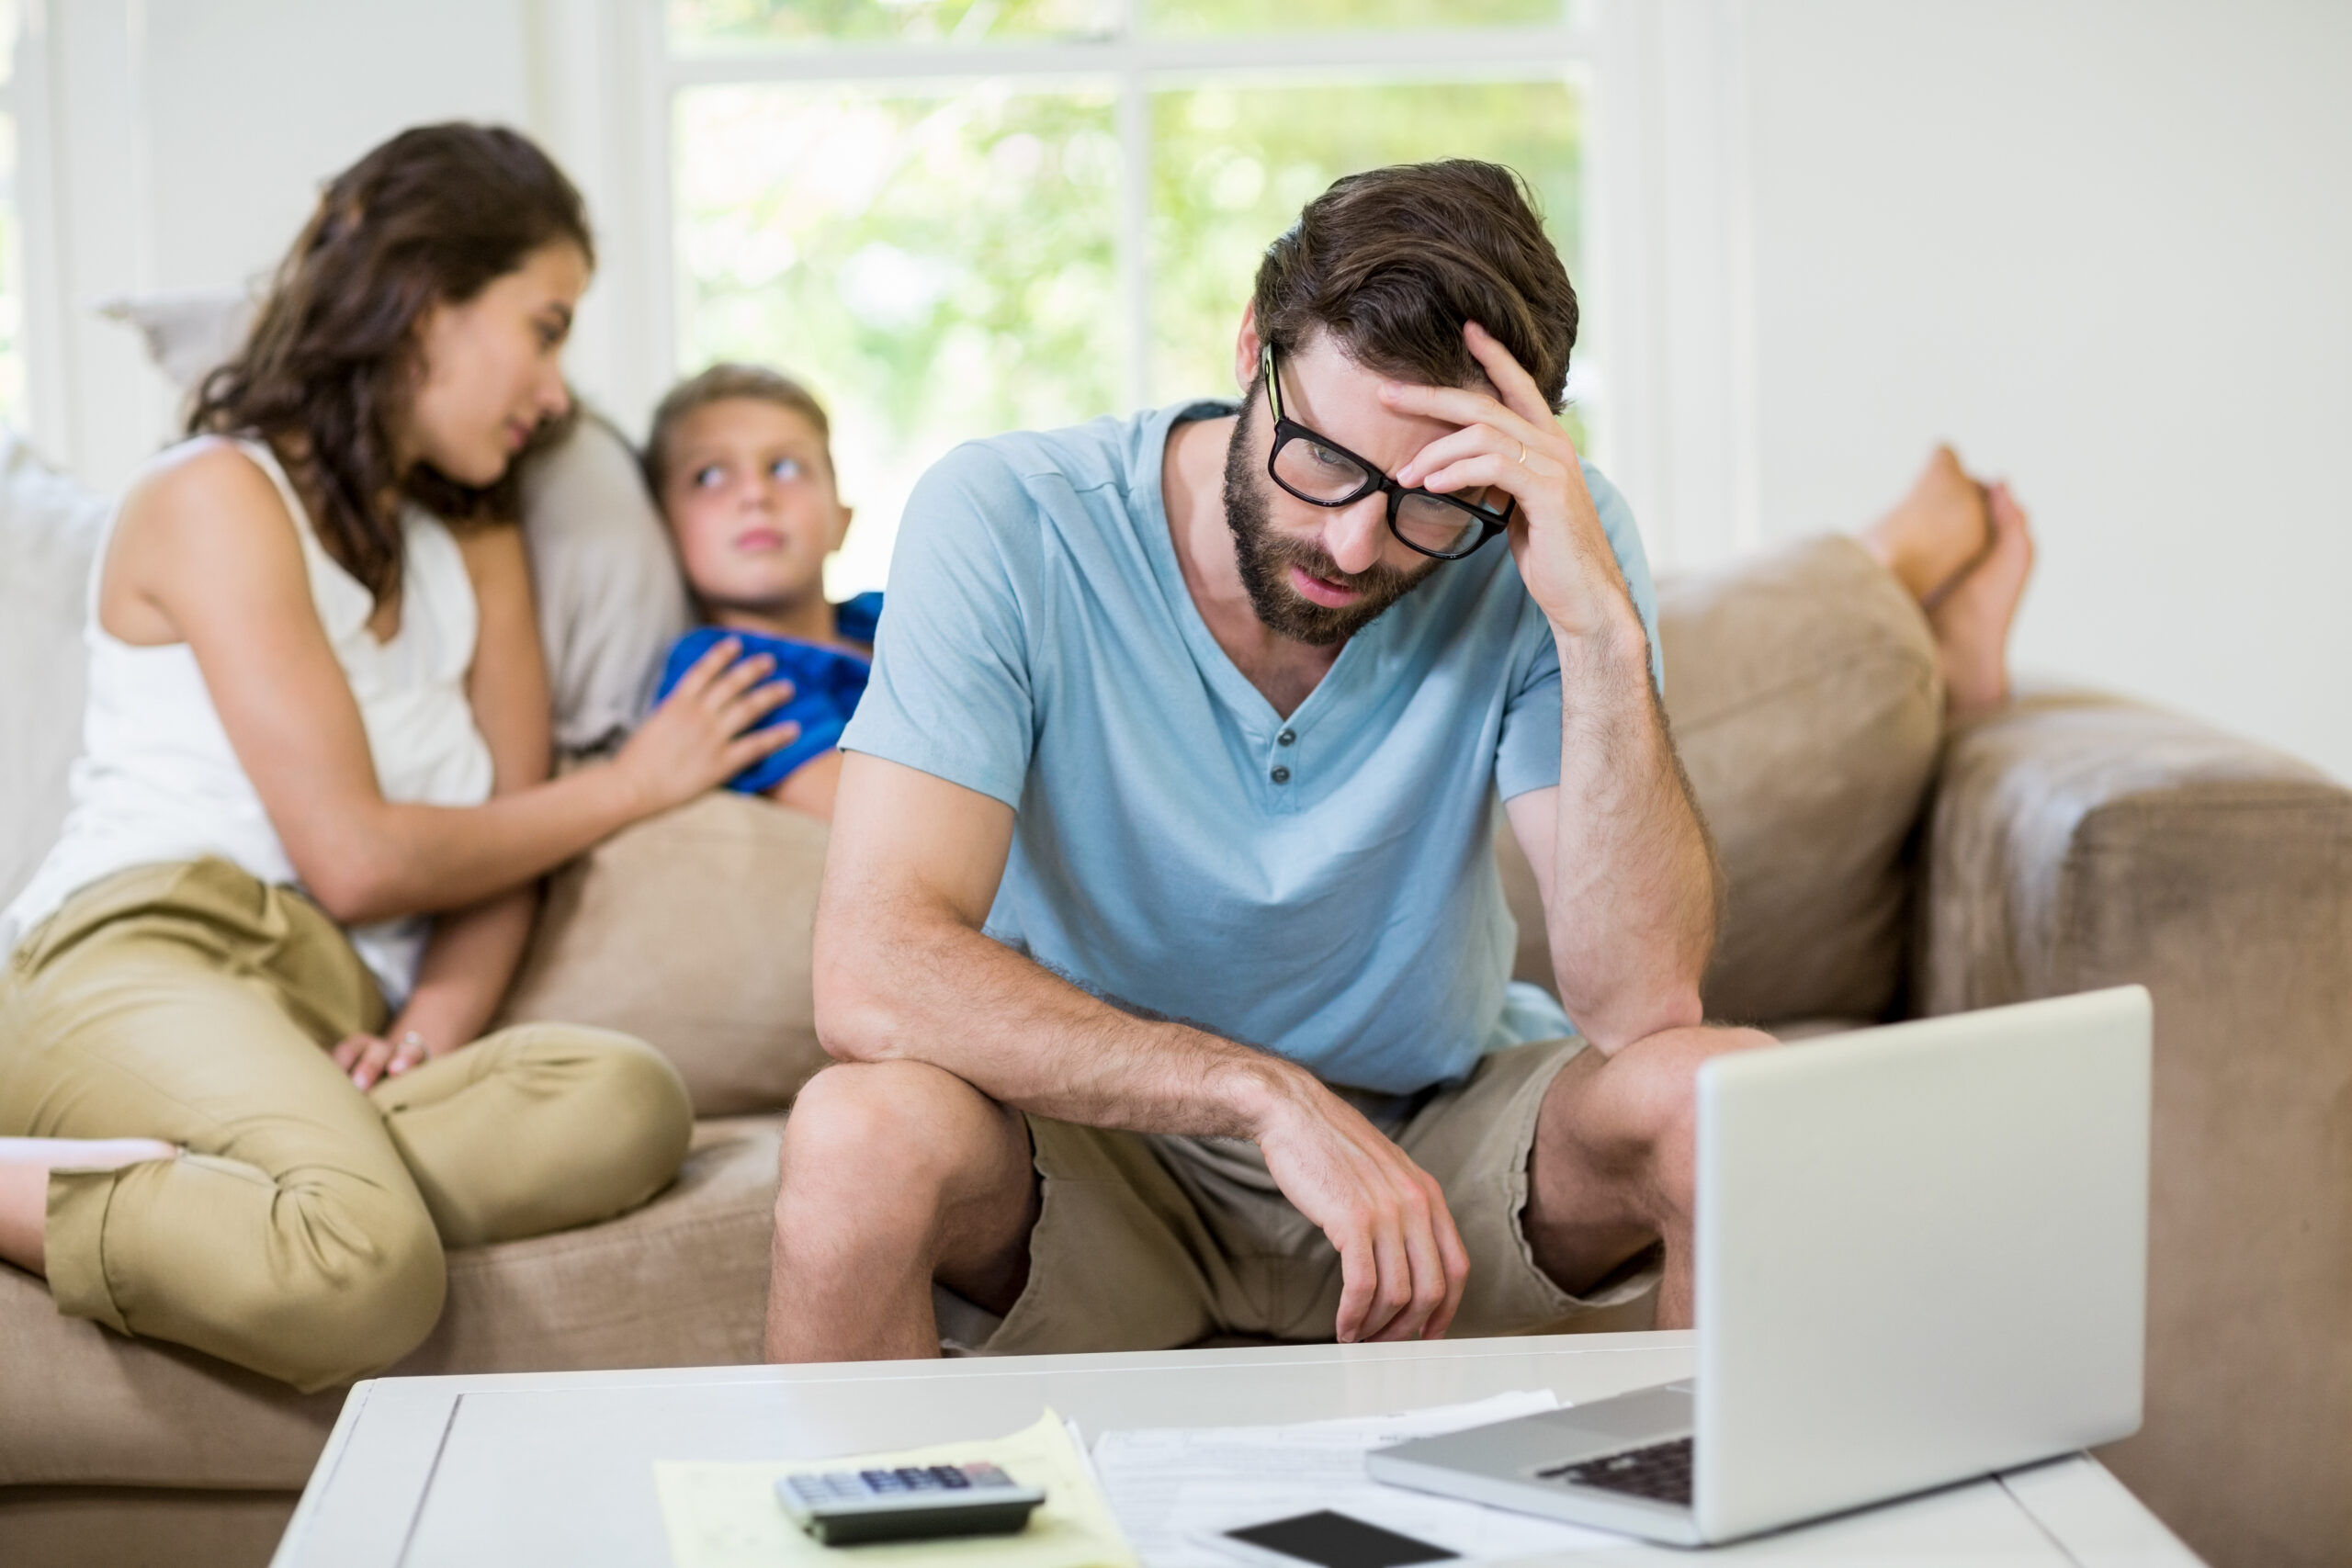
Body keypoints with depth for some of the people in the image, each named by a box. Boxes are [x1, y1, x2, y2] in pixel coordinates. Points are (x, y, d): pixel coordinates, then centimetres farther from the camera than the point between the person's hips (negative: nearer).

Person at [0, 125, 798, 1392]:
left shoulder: (473, 540, 28)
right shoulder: (216, 496, 4)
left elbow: (498, 848, 15)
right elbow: (356, 857, -4)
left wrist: (437, 1025, -7)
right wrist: (631, 784, 9)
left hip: (341, 1023, 7)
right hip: (141, 954, -7)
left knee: (623, 1104, -31)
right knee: (364, 1268, -40)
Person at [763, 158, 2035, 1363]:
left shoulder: (1544, 545, -14)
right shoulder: (1003, 526, -20)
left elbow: (1642, 1003, -22)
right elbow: (872, 972, -30)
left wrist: (1602, 627, -33)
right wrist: (1271, 1097, -38)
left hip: (1439, 1131, 2)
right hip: (1103, 1139, -2)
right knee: (862, 1135, -34)